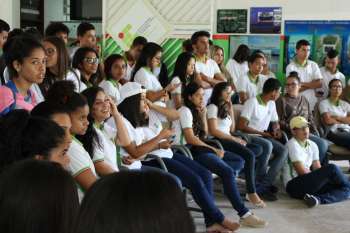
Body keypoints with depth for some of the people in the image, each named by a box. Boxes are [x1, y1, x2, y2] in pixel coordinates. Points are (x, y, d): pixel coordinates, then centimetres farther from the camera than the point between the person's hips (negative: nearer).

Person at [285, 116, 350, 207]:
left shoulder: (312, 145, 15)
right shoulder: (292, 145, -8)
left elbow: (317, 168, 9)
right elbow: (302, 171, -12)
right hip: (294, 186, -8)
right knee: (331, 168, -23)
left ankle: (318, 199, -29)